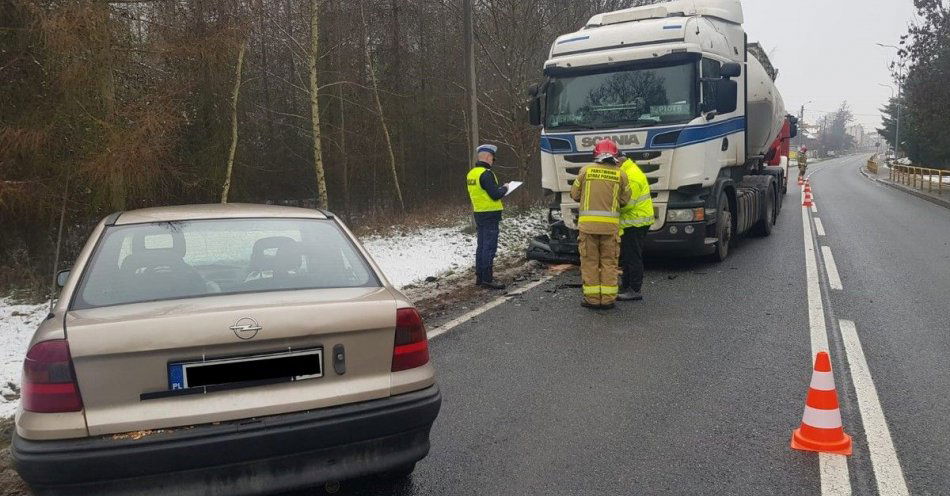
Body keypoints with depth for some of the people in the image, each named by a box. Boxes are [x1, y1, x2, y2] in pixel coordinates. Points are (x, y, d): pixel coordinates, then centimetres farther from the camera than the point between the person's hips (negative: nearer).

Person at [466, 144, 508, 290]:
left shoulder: (471, 174, 11)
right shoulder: (486, 174, -18)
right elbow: (496, 195, -22)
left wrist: (498, 190, 15)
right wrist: (505, 188, -3)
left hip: (479, 213, 9)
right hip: (490, 215, -9)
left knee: (481, 246, 15)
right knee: (489, 248, -6)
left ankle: (479, 277, 22)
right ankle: (487, 279, -5)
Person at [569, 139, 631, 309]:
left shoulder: (586, 170, 1)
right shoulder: (620, 174, 2)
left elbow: (575, 195, 7)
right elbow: (625, 200, 6)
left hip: (588, 223, 0)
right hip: (611, 225, 1)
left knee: (590, 262, 6)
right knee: (609, 262, 9)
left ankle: (592, 298, 7)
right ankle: (608, 299, 9)